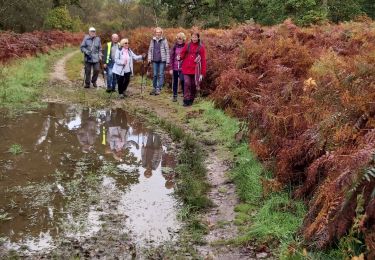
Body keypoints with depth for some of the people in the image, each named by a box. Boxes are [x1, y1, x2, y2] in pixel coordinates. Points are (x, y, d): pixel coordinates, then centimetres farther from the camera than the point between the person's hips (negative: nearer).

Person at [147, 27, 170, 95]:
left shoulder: (164, 40, -3)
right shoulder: (152, 40, 8)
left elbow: (167, 51, -3)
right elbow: (150, 50, 14)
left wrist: (167, 61, -7)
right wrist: (149, 58, 1)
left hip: (162, 60, -4)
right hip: (155, 60, 4)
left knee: (161, 75, -2)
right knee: (155, 75, 9)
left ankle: (159, 89, 0)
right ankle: (154, 88, 17)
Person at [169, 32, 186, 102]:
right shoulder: (174, 47, 4)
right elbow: (171, 58, 5)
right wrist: (171, 68, 2)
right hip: (175, 67, 3)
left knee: (182, 80, -9)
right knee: (175, 81, 10)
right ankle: (175, 96, 20)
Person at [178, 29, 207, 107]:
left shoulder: (201, 47, 0)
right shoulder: (187, 45, 6)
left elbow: (203, 60, -2)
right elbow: (182, 54, 9)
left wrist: (202, 73, -7)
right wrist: (179, 57, -17)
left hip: (196, 70, -1)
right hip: (187, 68, 1)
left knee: (194, 85, 6)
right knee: (187, 83, -10)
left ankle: (191, 100, 21)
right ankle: (186, 100, -5)